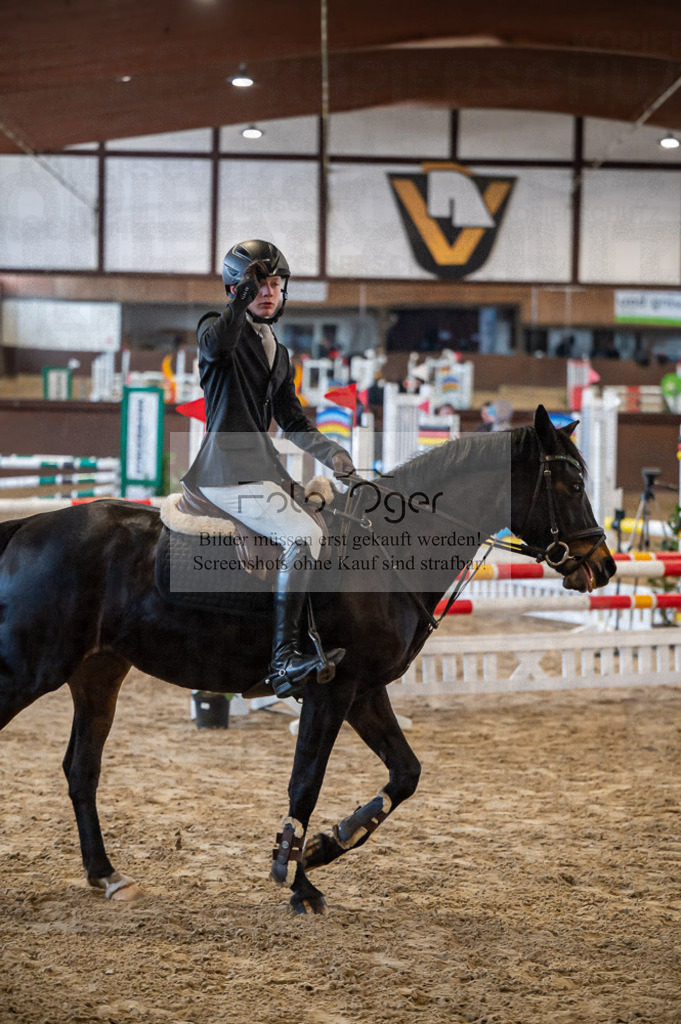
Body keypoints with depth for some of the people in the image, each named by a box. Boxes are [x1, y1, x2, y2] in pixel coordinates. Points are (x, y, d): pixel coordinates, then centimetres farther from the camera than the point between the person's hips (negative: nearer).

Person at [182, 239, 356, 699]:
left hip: (262, 466, 9)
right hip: (228, 469, -9)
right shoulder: (217, 327, -1)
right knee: (305, 535, -24)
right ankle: (285, 659, -28)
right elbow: (217, 342, -27)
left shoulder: (278, 353, 21)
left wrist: (329, 451, 7)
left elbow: (292, 419, 21)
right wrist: (242, 300, -39)